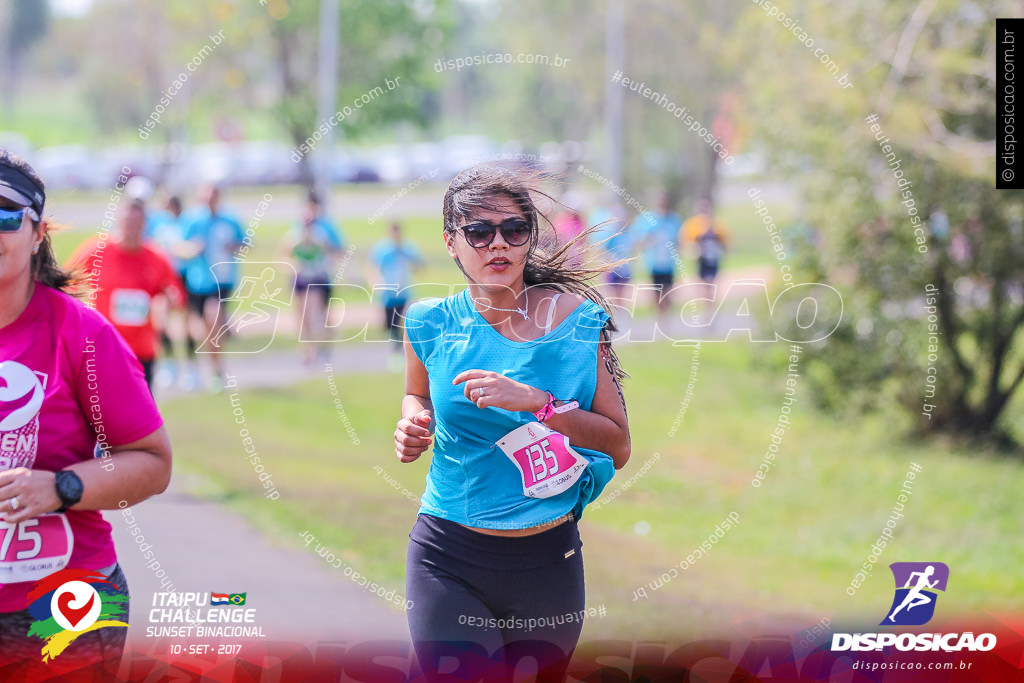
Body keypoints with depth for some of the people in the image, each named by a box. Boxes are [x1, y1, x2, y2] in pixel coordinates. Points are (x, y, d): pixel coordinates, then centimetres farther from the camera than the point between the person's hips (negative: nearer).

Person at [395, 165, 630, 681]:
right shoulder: (431, 323, -2)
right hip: (448, 560, -1)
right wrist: (412, 427, -2)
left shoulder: (575, 319, -5)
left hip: (549, 561, 1)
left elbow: (618, 446, -7)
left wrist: (538, 402, -20)